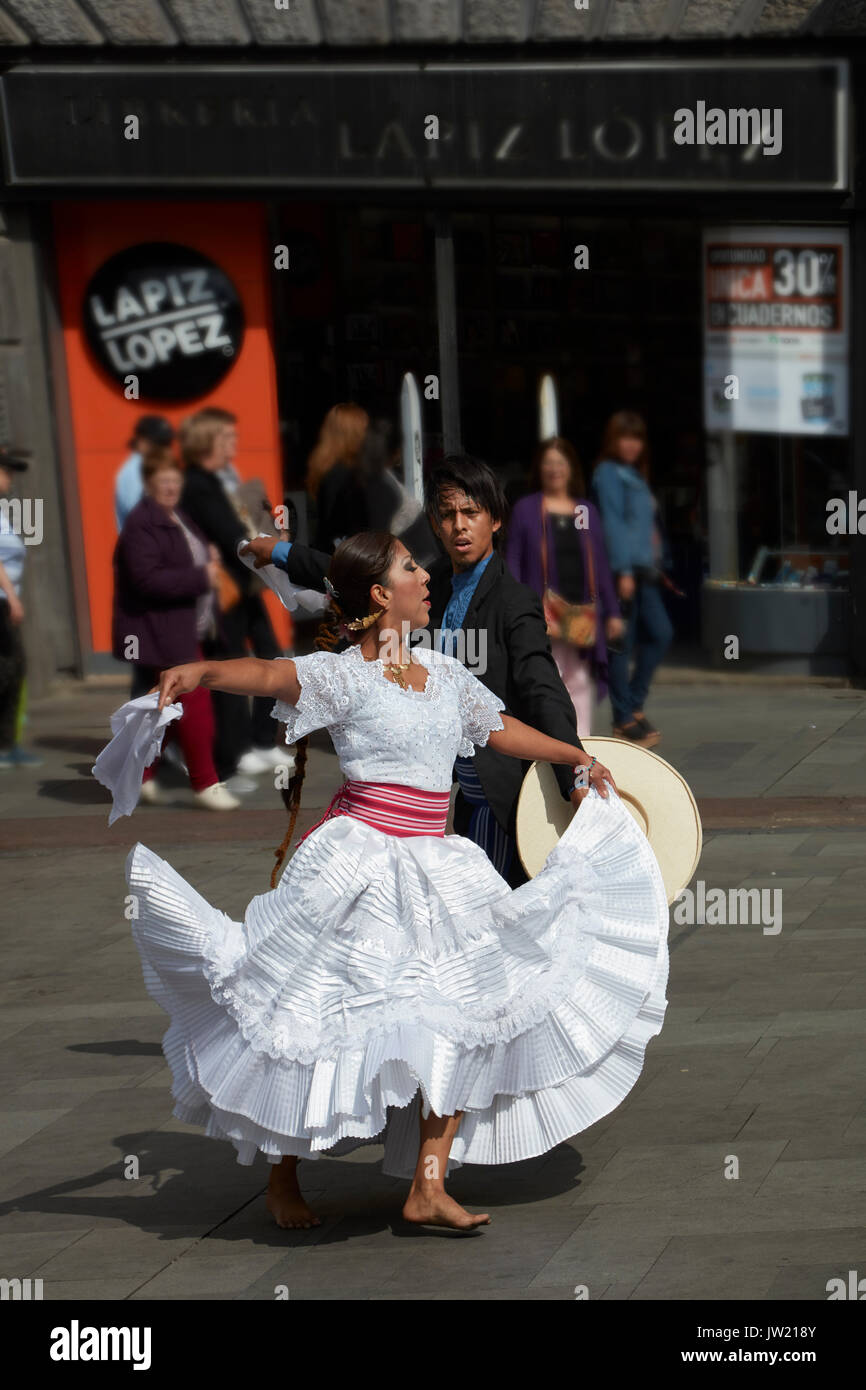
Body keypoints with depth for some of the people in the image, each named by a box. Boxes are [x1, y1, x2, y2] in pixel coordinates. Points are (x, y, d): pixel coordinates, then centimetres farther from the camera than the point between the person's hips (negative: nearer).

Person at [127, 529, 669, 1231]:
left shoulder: (444, 671, 13)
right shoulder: (344, 675, -8)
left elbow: (501, 728, 28)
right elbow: (275, 674, -26)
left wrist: (578, 758, 37)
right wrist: (203, 670, -45)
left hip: (434, 867, 7)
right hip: (361, 859, -7)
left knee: (463, 1015, 1)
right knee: (321, 1014, -2)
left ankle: (429, 1189, 4)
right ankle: (282, 1180, 13)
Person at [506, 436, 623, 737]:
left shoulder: (586, 511, 13)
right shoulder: (525, 509, 4)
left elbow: (600, 564, 14)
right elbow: (512, 562, 1)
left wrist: (611, 612, 10)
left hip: (583, 613, 3)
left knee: (580, 682, 6)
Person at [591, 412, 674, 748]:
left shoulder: (634, 475, 20)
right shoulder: (608, 474, -7)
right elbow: (613, 522, -14)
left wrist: (657, 563, 16)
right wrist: (624, 571, -20)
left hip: (643, 571, 9)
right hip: (623, 570, -9)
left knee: (660, 633, 6)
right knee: (622, 643, -5)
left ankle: (634, 704, 15)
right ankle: (625, 720, -1)